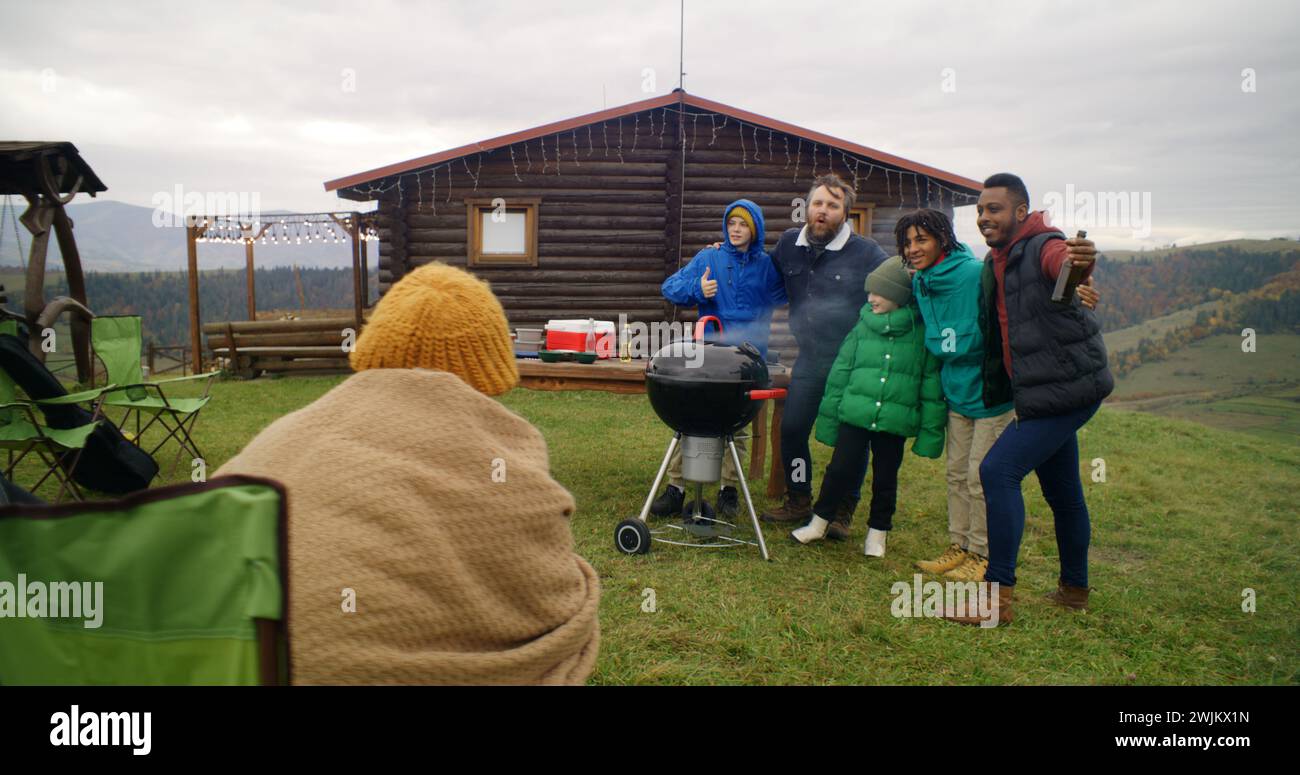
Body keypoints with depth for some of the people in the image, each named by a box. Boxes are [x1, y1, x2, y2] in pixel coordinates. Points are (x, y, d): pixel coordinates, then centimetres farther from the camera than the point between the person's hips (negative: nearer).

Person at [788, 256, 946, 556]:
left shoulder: (922, 331, -4)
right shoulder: (864, 325, 3)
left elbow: (932, 385, -3)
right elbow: (840, 372, 7)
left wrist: (930, 431, -5)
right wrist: (828, 418, 6)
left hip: (895, 421, -1)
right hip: (854, 416, 1)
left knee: (885, 479, 12)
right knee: (840, 470, 5)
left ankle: (877, 534, 29)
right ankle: (819, 523, 23)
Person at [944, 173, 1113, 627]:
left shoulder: (1043, 247, -16)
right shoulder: (996, 262, 11)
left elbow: (1060, 260, -41)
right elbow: (996, 330, 20)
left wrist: (1079, 262, -63)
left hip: (1067, 388, -9)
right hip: (1051, 391, 9)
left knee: (998, 470, -16)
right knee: (1061, 490, 18)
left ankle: (997, 595, -11)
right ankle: (1074, 588, 34)